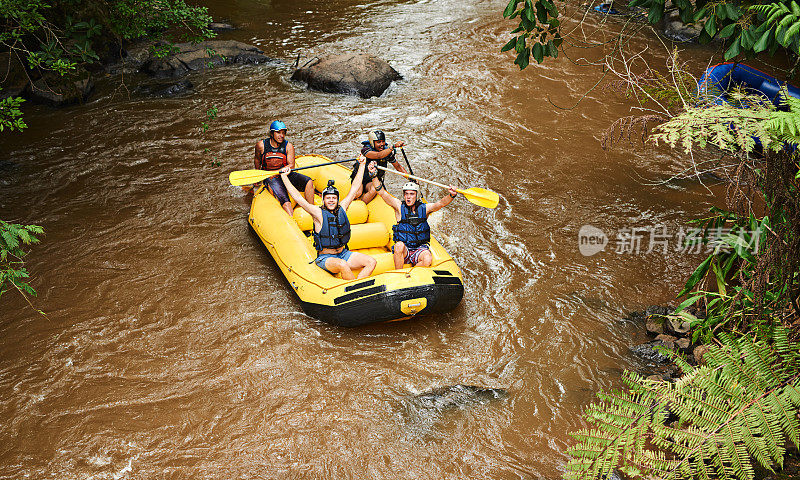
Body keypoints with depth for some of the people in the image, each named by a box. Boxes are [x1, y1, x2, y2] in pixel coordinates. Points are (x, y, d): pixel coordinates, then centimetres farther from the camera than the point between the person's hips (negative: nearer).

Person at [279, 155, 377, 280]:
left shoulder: (341, 208, 3)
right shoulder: (319, 213, -10)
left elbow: (354, 188, 11)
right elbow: (298, 198, -16)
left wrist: (362, 165, 15)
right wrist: (284, 176, -17)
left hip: (343, 254, 6)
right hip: (325, 258, -6)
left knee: (372, 262, -13)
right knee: (342, 265, -38)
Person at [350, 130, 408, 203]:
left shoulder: (388, 151, -8)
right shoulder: (365, 149, -22)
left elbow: (398, 166, 5)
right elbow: (378, 156, -42)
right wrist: (394, 146, -53)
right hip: (360, 178, -3)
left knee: (374, 190, -32)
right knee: (358, 193, -32)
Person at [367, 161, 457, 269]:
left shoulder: (424, 208, 4)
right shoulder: (399, 207, 0)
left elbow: (441, 203, -10)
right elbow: (382, 193, -8)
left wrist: (451, 195, -32)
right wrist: (373, 175, -21)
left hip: (420, 248, 1)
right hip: (403, 250, -1)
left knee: (427, 260, -31)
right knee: (399, 245, -35)